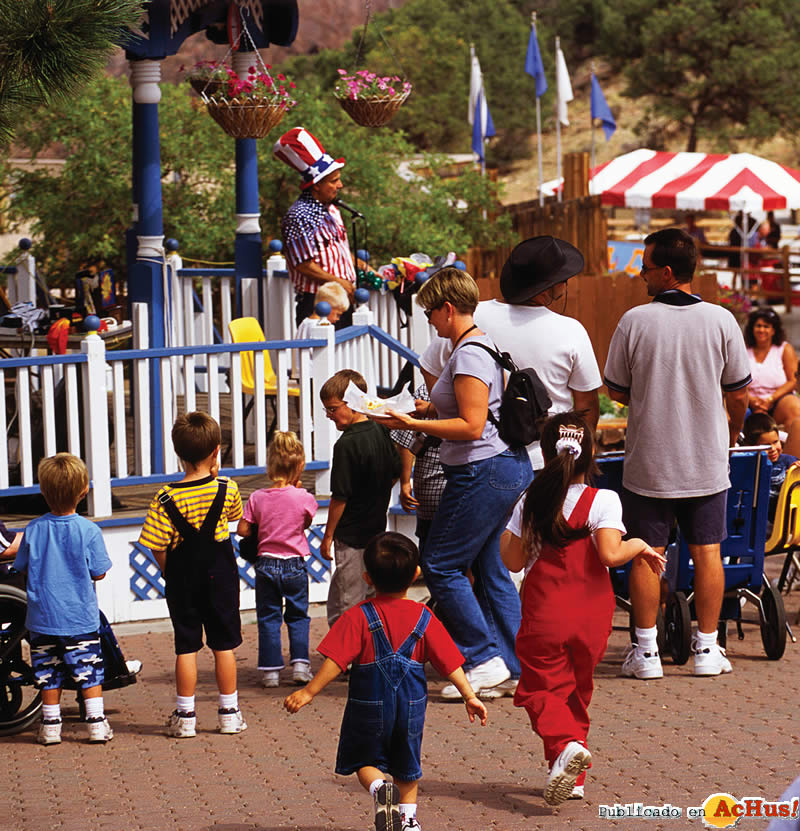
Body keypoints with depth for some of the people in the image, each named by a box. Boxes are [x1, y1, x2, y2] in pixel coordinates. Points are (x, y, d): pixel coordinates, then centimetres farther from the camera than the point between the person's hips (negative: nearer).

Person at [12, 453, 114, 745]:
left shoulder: (33, 530, -7)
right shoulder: (89, 531, -12)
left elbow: (23, 569, 2)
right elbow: (98, 573, -6)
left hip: (42, 617, 1)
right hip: (81, 618, -1)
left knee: (48, 675, 11)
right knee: (89, 671, 8)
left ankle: (51, 726, 16)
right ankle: (96, 723, 8)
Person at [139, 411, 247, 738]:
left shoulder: (166, 498, -14)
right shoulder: (227, 490, -10)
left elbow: (158, 548, -11)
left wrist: (170, 575, 5)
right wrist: (215, 476, 8)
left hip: (183, 581, -1)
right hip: (221, 576, 1)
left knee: (186, 646, 7)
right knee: (224, 645, 9)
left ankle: (185, 716, 9)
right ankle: (229, 713, 15)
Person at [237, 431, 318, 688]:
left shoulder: (257, 498, -7)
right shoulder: (303, 498, -11)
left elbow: (243, 529, -5)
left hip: (266, 564, 1)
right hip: (295, 565, -1)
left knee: (268, 618, 9)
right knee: (298, 616, 14)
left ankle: (270, 670, 8)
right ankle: (300, 663, 5)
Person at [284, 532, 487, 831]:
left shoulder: (359, 618, -13)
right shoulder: (424, 617, -4)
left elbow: (336, 660, -18)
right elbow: (450, 662, -3)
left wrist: (309, 692, -12)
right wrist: (469, 696, 3)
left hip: (370, 705, -3)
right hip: (411, 704, 3)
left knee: (365, 761, 13)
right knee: (406, 765, 21)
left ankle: (379, 788, -16)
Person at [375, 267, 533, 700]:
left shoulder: (468, 355, -17)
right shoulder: (484, 344, 14)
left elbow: (471, 426, -23)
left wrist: (413, 424, -19)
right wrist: (430, 413, 22)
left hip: (483, 472, -11)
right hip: (506, 466, 11)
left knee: (440, 566, -4)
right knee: (486, 566, 13)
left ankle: (484, 660, -3)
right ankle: (514, 669, 14)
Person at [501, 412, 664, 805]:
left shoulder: (530, 502, -1)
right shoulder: (603, 501, -8)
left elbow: (514, 562, 2)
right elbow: (610, 554, -20)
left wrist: (504, 534, 21)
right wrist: (640, 546, -2)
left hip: (543, 614, -1)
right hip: (591, 615, 1)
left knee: (541, 689, 3)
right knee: (577, 691, 16)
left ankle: (566, 745, -27)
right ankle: (572, 778, 17)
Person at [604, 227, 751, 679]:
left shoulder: (634, 321, -10)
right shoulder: (721, 321, -6)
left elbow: (616, 391, -1)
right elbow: (739, 393, 1)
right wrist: (734, 430, 21)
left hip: (648, 462, -1)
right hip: (707, 461, 1)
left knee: (647, 555, 6)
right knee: (707, 552, 8)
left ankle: (647, 650, 8)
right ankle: (708, 649, 11)